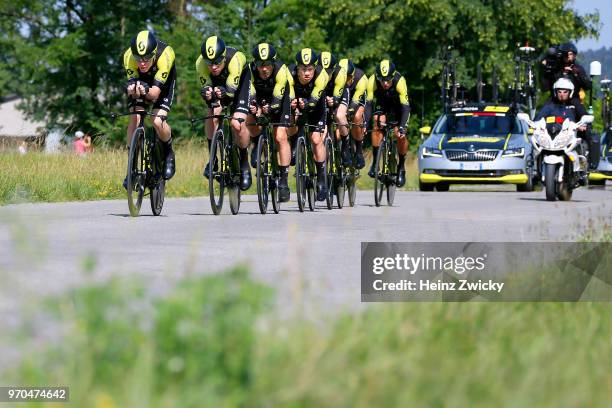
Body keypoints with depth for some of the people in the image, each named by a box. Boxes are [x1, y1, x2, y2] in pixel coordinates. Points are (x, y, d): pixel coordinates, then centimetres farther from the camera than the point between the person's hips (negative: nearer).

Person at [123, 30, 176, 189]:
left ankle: (168, 153, 8)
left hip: (164, 82, -2)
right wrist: (132, 89, -54)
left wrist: (146, 91, -61)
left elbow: (156, 92, -40)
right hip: (142, 80, 2)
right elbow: (131, 86, -31)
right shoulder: (129, 56, -33)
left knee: (158, 122, -22)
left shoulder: (165, 54, -39)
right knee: (134, 119, -18)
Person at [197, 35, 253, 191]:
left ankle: (244, 164, 3)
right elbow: (205, 87, -29)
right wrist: (207, 93, -52)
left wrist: (223, 92, -61)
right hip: (216, 82, 3)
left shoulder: (234, 59, -40)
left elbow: (231, 90, -39)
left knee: (237, 123, -18)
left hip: (240, 82, -3)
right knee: (212, 115, -23)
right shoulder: (201, 63, -33)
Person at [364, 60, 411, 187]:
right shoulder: (372, 81, -32)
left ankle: (401, 167, 6)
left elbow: (405, 107, -37)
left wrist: (402, 127, -47)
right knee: (377, 125, -23)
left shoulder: (399, 81, -37)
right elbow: (368, 103, -29)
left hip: (398, 104, -2)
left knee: (400, 134, -13)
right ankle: (375, 162, -12)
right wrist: (365, 123, -40)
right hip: (382, 103, 2)